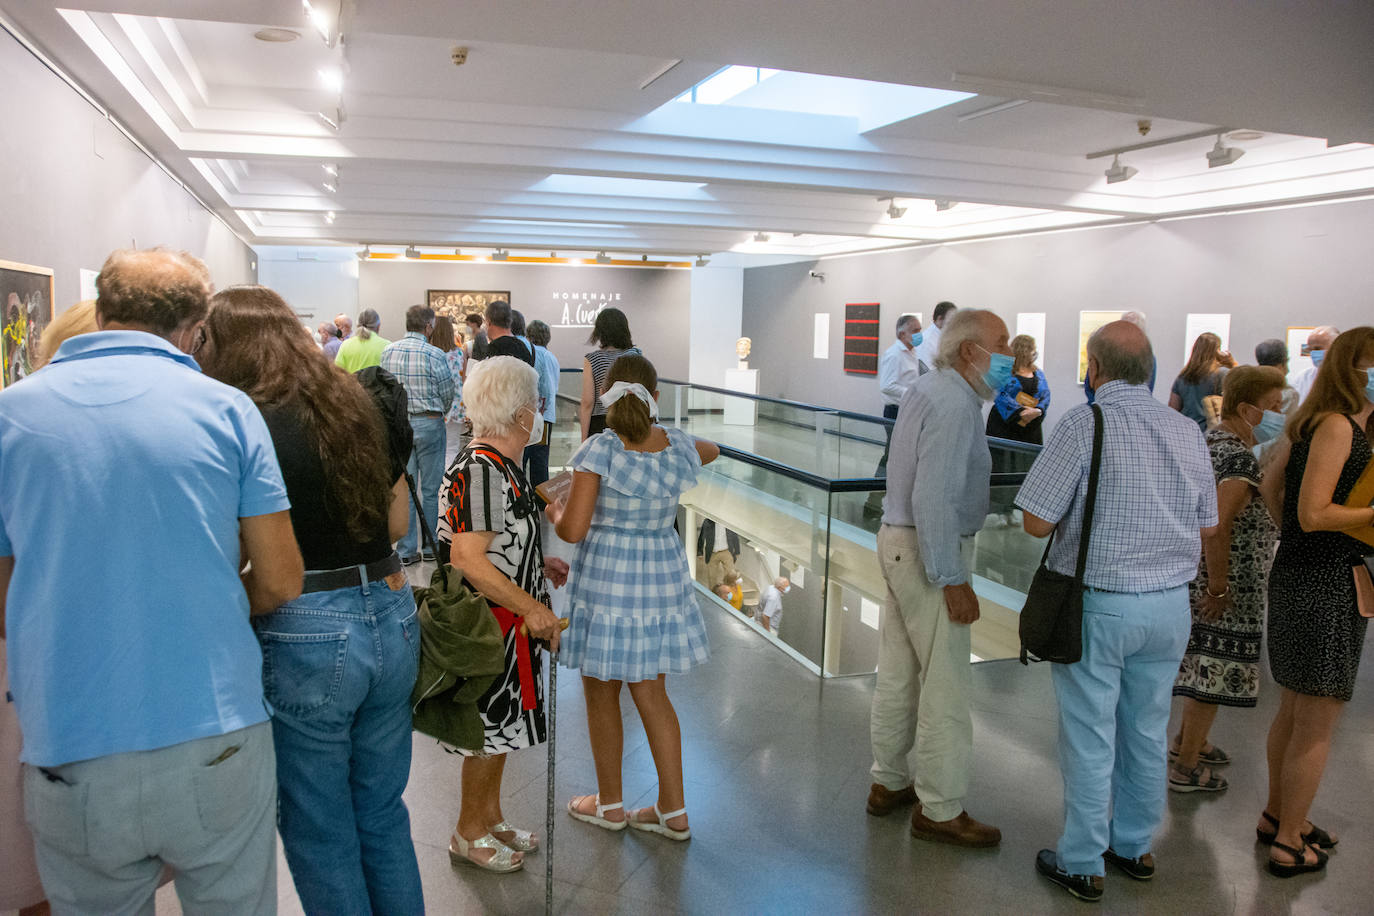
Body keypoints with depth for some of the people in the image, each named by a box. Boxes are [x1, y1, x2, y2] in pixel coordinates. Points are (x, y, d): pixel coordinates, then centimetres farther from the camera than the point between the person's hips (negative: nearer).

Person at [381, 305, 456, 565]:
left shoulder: (387, 352, 2)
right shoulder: (434, 354, -12)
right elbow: (448, 393, -5)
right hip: (428, 424, -4)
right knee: (430, 489, 6)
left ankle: (406, 550, 10)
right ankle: (430, 546, 14)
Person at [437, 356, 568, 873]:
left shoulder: (500, 466, 7)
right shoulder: (480, 471, -24)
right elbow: (467, 560, -28)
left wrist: (539, 565, 13)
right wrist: (530, 608, -24)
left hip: (508, 623, 10)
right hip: (489, 624, -10)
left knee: (500, 724, 21)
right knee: (490, 727, 6)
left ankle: (491, 818, 38)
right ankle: (468, 834, 25)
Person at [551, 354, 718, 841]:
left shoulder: (600, 449, -17)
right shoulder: (679, 446, -3)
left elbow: (573, 530, -19)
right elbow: (711, 450, 23)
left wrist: (554, 513, 3)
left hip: (606, 577, -4)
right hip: (663, 574, 5)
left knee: (601, 695, 15)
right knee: (650, 693, 17)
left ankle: (610, 805, 32)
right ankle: (673, 811, 23)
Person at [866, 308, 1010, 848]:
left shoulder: (926, 389, 13)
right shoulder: (954, 404, -19)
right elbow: (935, 497, -25)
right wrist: (952, 580, -23)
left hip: (899, 541, 10)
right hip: (929, 554, -10)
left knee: (898, 672, 17)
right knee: (945, 683, -1)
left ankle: (889, 782, 29)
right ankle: (940, 810, 10)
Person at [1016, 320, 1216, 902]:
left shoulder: (1084, 424, -16)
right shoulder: (1187, 430, 1)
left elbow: (1036, 522, -17)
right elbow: (1207, 526, 10)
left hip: (1098, 606, -5)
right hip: (1170, 606, 6)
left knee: (1089, 741, 6)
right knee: (1146, 735, 19)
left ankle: (1081, 865, 20)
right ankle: (1133, 847, 35)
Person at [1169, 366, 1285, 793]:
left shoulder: (1208, 441, 6)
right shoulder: (1242, 459, -23)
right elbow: (1217, 529, -30)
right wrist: (1218, 589, -23)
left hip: (1194, 573, 10)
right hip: (1228, 581, -9)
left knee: (1202, 660, 23)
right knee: (1214, 667, 4)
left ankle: (1187, 739, 40)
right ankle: (1186, 767, 17)